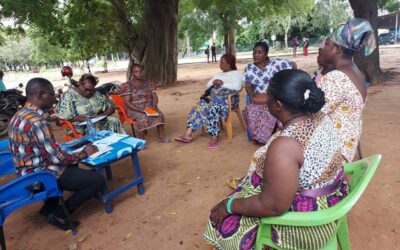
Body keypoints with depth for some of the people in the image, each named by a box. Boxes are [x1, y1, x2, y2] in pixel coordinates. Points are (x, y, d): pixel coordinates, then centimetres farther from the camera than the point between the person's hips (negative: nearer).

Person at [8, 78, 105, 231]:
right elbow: (57, 158, -24)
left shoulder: (20, 115, 5)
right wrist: (84, 153, -9)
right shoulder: (36, 121, -26)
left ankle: (49, 206, 27)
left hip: (29, 172, 10)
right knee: (97, 180, -11)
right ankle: (59, 215, 3)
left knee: (71, 163, 32)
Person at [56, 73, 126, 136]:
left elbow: (111, 107, 9)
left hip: (99, 122, 4)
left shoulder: (97, 94, 9)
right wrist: (77, 118, -25)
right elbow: (62, 116, -7)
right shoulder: (69, 95, -2)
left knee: (114, 121, -23)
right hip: (80, 126, -4)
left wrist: (103, 115, -12)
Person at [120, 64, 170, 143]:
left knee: (159, 114, -25)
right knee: (142, 117, -35)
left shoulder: (149, 83, 10)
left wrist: (154, 106, -17)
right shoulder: (127, 85, -3)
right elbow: (127, 102, -11)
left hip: (149, 107, 4)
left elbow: (155, 97, 6)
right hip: (134, 109, -4)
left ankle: (161, 136, -18)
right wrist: (139, 109, -24)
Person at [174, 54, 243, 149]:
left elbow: (237, 87, -9)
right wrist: (213, 82, -1)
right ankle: (188, 134, -27)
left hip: (228, 98, -6)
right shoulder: (217, 74, 30)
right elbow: (208, 86, 20)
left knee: (213, 108, -35)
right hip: (215, 99, 6)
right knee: (200, 106, -20)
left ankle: (215, 138, -32)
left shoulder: (236, 73, 10)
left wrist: (222, 84, -9)